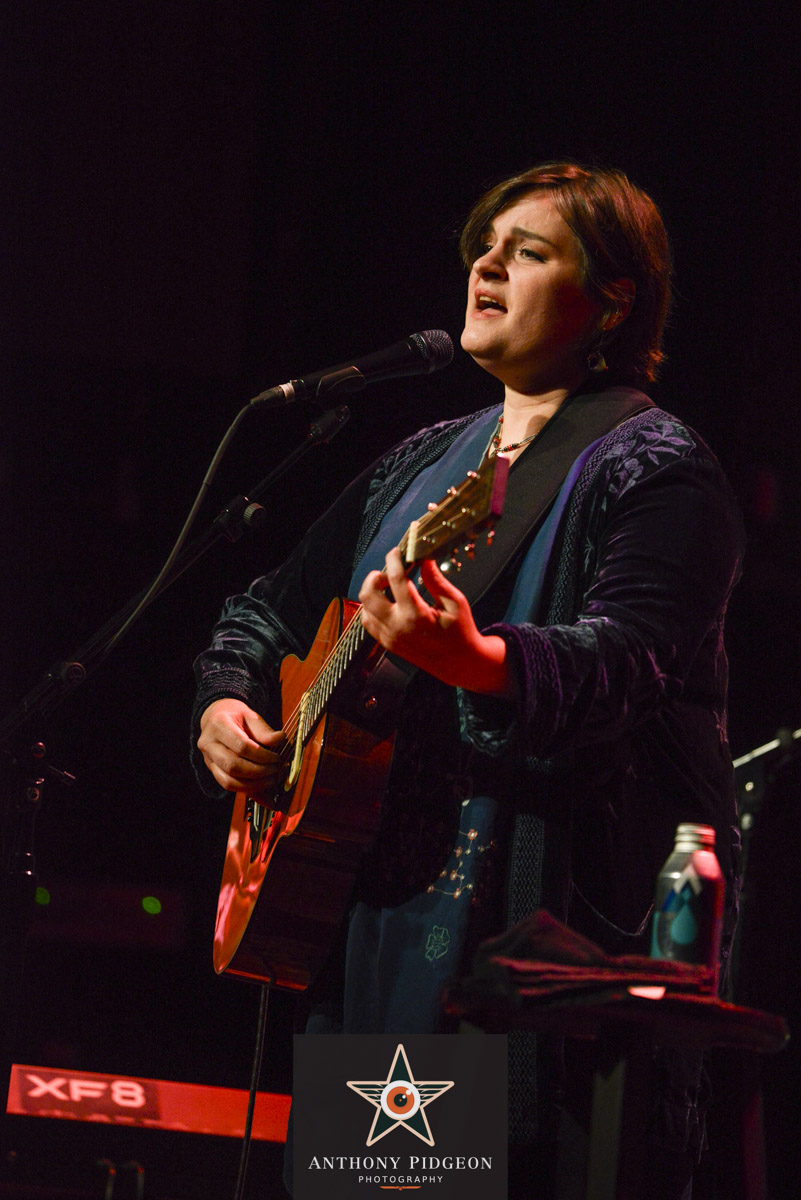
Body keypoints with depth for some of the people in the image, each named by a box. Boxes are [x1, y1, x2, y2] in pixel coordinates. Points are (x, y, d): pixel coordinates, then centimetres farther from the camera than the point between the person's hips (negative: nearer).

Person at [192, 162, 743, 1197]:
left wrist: (477, 663, -41)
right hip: (375, 906, 7)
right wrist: (225, 705, 6)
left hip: (564, 909, -7)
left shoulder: (656, 469, -5)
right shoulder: (422, 462, 20)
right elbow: (273, 608, 26)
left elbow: (628, 657, -23)